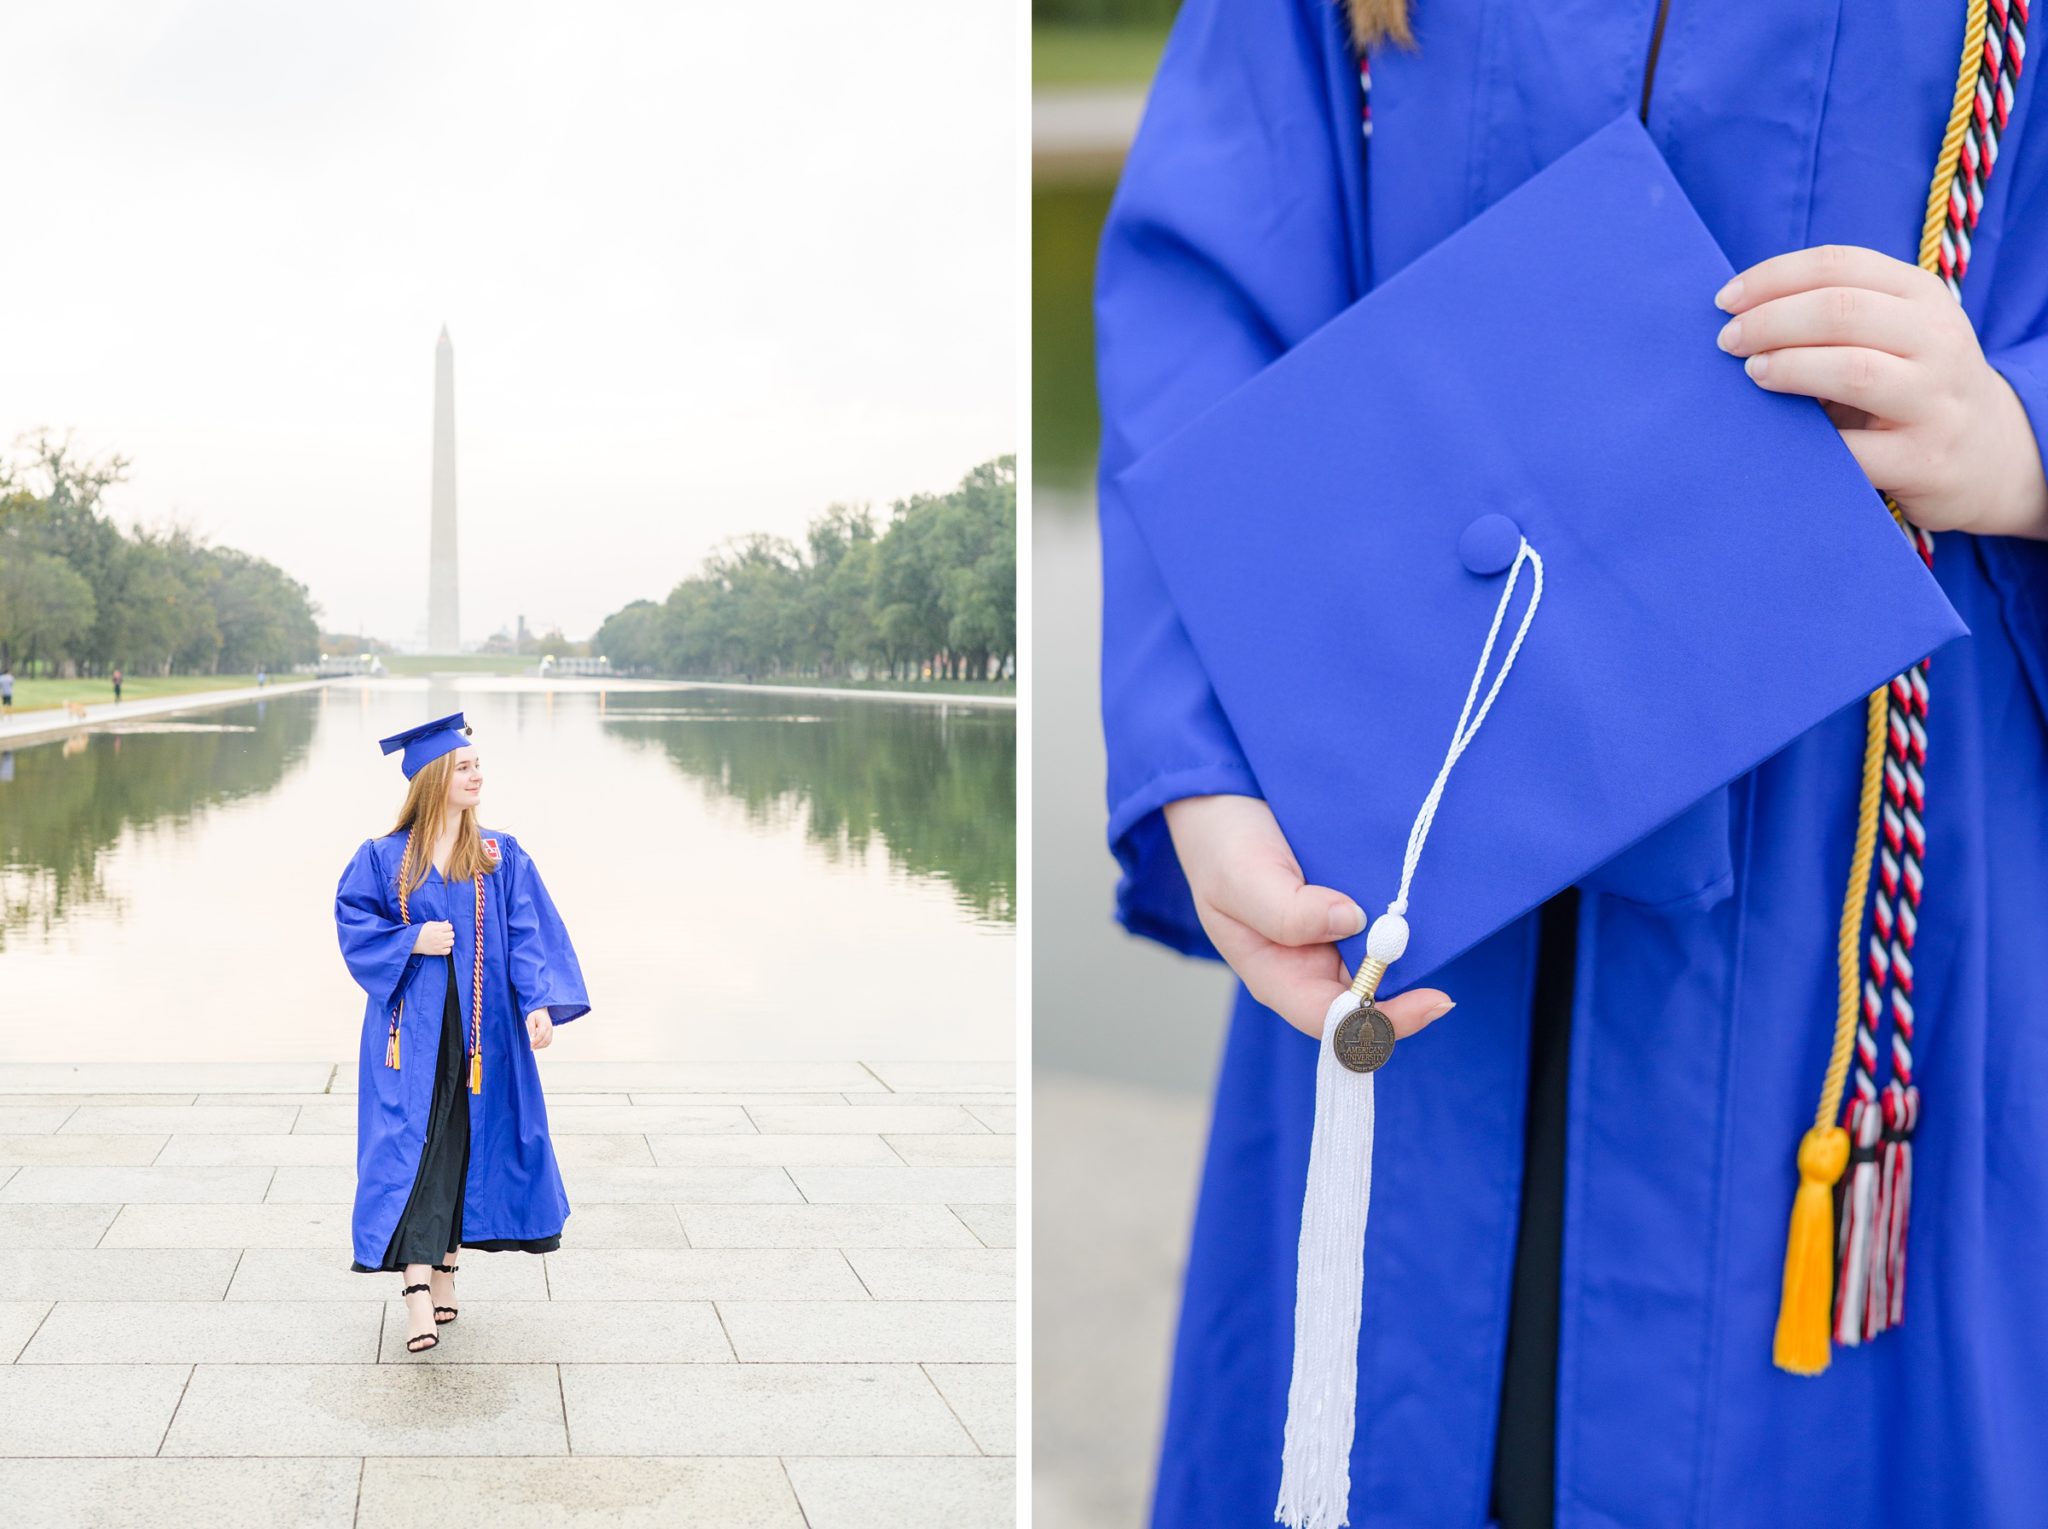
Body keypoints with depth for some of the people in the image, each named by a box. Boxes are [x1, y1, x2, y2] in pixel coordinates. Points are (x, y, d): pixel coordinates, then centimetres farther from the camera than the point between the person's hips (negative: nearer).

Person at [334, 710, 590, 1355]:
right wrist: (412, 942, -13)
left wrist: (539, 1002, -17)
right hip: (409, 1029, -2)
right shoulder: (383, 858, 2)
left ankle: (443, 1267, 22)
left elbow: (528, 935, -3)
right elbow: (354, 923, 2)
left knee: (461, 1148, 7)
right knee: (410, 1149, -10)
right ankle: (417, 1292, -13)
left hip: (478, 1031, 2)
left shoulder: (503, 858, 4)